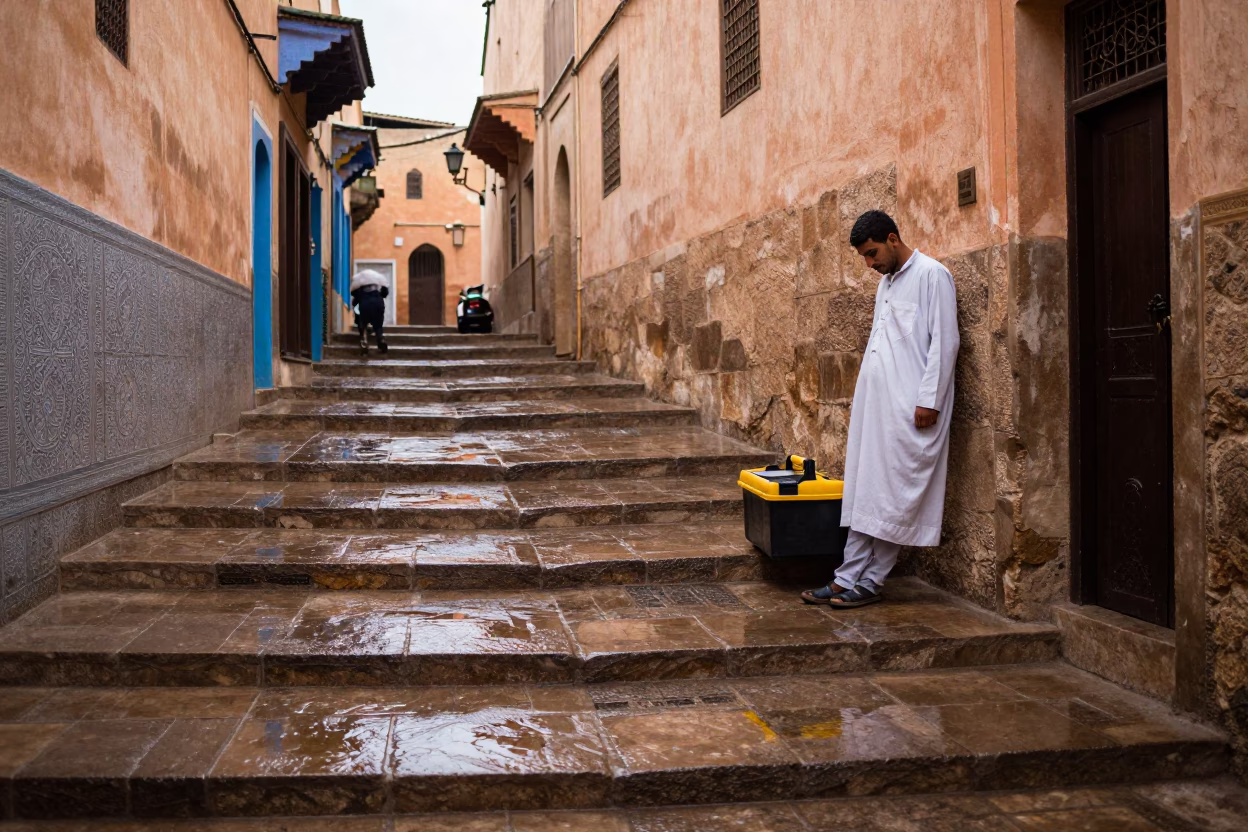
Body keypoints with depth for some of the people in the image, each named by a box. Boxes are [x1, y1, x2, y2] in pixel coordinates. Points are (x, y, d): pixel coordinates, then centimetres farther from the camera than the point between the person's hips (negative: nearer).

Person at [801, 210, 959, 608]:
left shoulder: (932, 276, -6)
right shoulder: (886, 282, 20)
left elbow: (944, 342, -12)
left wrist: (928, 400, -17)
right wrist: (863, 395, 17)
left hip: (911, 408, -8)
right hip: (877, 404, 9)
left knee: (895, 497, -2)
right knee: (866, 493, 7)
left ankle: (869, 581, 4)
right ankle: (849, 578, 10)